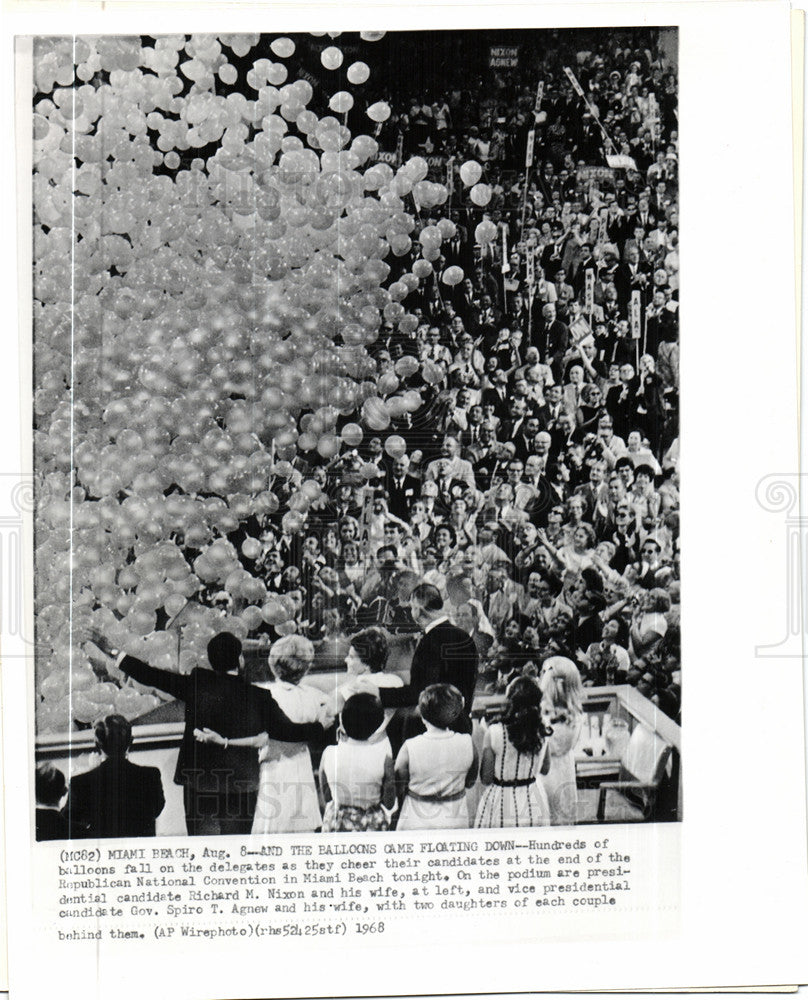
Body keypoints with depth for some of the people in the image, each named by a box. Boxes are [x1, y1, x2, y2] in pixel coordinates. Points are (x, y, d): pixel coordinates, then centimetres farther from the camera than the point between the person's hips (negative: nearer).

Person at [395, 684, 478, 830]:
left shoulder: (409, 748, -19)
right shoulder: (467, 744, -12)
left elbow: (399, 788, -7)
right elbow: (470, 782, 4)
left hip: (416, 823, -2)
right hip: (456, 823, 2)